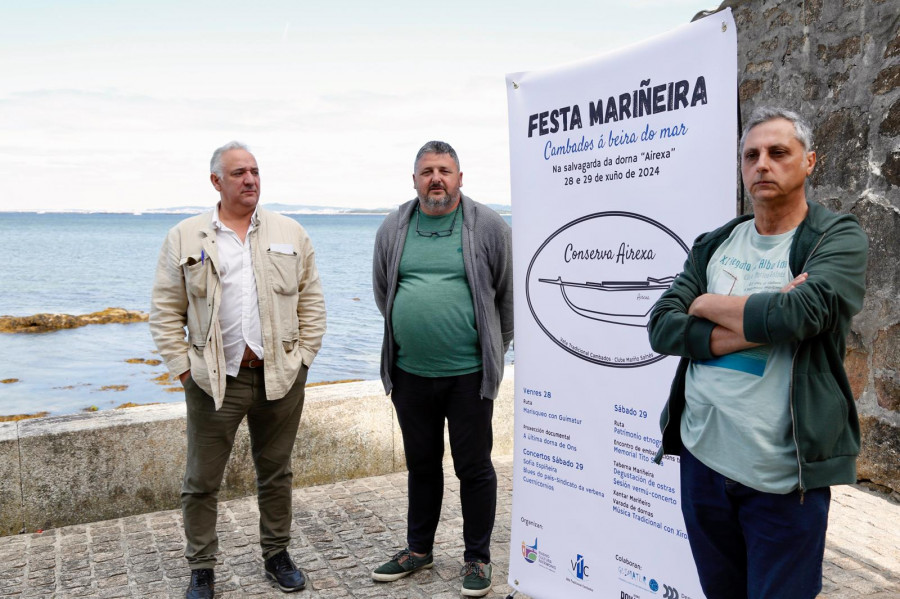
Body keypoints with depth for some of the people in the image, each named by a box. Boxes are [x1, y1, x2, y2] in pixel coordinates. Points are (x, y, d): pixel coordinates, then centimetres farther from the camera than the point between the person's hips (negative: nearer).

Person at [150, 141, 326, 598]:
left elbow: (311, 301, 7)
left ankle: (277, 556, 32)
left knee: (275, 474, 15)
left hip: (280, 377, 1)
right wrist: (183, 368, -3)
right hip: (214, 380, -1)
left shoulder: (290, 233, 7)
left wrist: (301, 357, 0)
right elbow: (165, 312, 4)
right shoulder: (184, 238, 3)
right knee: (202, 481, 7)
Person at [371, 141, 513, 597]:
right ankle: (418, 550, 35)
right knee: (421, 465, 17)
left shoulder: (488, 227, -3)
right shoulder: (393, 229, 6)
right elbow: (383, 293, 18)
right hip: (409, 373, 4)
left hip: (469, 374, -3)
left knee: (474, 468, 7)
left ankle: (477, 559, 24)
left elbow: (510, 294, 4)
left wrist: (493, 348, 10)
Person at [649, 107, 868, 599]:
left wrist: (706, 305, -8)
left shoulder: (840, 239, -5)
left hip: (784, 475, -4)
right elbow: (662, 328, -5)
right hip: (703, 455, 4)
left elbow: (796, 314, -25)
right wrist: (758, 325, -18)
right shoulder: (714, 245, 7)